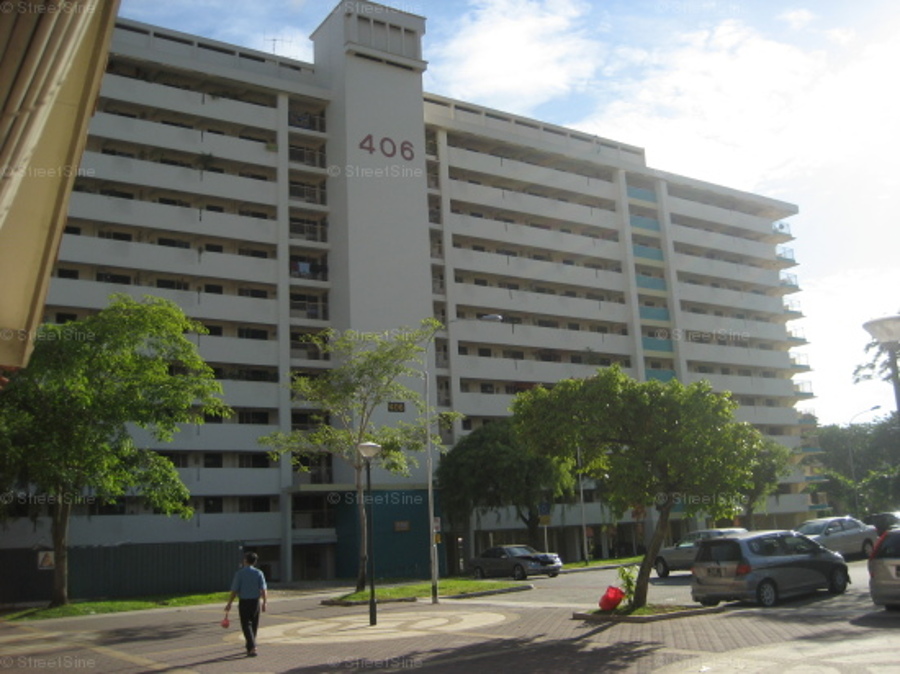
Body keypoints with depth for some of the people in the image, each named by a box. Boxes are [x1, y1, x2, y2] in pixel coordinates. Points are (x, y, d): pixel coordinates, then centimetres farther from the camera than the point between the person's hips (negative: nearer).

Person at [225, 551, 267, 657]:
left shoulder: (239, 573, -6)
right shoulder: (259, 573, 0)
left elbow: (234, 590, -8)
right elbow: (263, 589, -7)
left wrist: (229, 604, -1)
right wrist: (264, 603, -6)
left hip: (244, 602, -3)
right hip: (256, 601, 3)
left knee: (246, 625, 0)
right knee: (254, 625, 17)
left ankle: (252, 647, -16)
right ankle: (250, 647, 28)